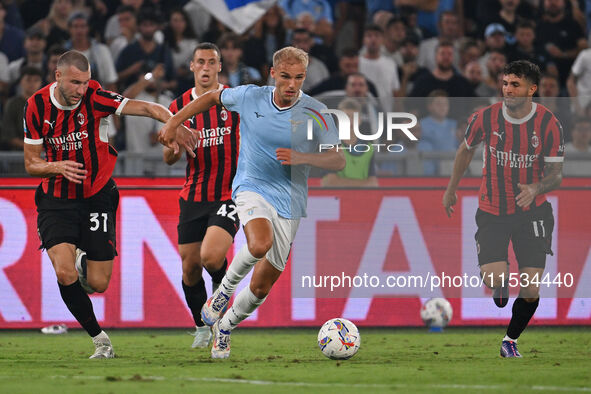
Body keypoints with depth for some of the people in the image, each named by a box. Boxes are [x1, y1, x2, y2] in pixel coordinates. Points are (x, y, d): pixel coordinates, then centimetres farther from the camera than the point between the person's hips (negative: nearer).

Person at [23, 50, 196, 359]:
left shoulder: (95, 99, -14)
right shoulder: (36, 106, -9)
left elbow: (147, 108, -21)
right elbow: (31, 164, -2)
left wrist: (173, 125, -40)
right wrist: (58, 167, -22)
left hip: (97, 198, 0)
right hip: (56, 202, 0)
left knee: (98, 283, -2)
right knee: (64, 273, -20)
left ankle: (84, 262, 36)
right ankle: (99, 339, -2)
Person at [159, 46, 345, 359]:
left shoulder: (315, 112, -7)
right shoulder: (250, 97, -3)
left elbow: (337, 160, -6)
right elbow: (213, 97, 17)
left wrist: (301, 158, -23)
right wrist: (174, 122, 14)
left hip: (289, 202, 1)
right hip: (251, 188, -1)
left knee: (261, 287, 2)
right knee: (260, 245, -35)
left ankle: (225, 327, 30)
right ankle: (224, 290, -6)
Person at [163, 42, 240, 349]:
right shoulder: (179, 107, 5)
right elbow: (169, 158, 8)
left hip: (229, 194, -3)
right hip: (193, 197, 3)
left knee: (211, 256, -23)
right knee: (190, 266, 4)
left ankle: (222, 285, 11)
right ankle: (201, 328, 24)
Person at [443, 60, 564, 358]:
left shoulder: (549, 125, -12)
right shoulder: (485, 118, -9)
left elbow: (556, 174, -8)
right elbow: (466, 150, 11)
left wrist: (535, 188, -29)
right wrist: (451, 190, 19)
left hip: (532, 211, 0)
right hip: (492, 211, 0)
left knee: (531, 287, -7)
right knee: (493, 279, -18)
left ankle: (511, 339, 19)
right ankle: (502, 282, 22)